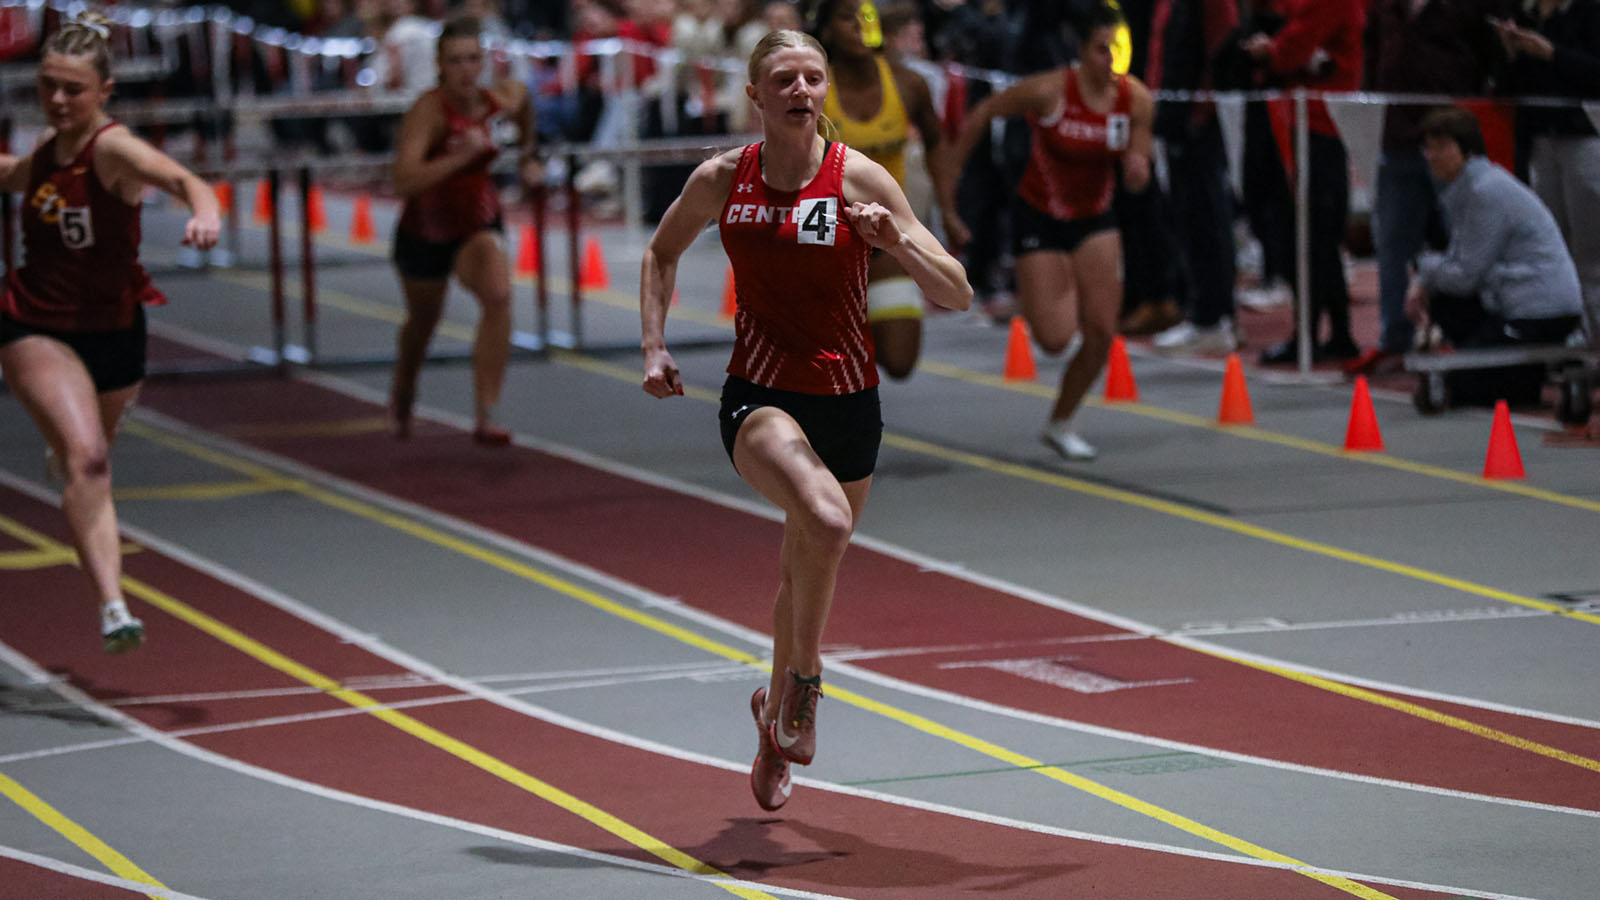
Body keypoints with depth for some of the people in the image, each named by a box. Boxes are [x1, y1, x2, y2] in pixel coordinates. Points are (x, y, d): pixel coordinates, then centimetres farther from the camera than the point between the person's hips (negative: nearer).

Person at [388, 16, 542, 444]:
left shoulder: (501, 100, -13)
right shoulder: (428, 110, -28)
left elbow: (521, 93, 15)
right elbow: (404, 181, -41)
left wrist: (528, 155, 17)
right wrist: (461, 156, -48)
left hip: (479, 225, 2)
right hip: (425, 231, -2)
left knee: (498, 296, -27)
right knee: (423, 320, 20)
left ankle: (485, 417, -24)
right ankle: (402, 394, 56)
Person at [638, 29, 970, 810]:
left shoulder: (860, 180, -7)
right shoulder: (721, 180, -2)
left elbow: (956, 294, -8)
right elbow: (661, 254, 18)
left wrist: (897, 240, -25)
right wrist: (654, 344, 6)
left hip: (847, 403, 1)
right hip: (758, 396, -1)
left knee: (806, 570, 16)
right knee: (825, 520, -32)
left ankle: (776, 720, 43)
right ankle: (802, 683, -10)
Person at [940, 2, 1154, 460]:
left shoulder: (1136, 100, -12)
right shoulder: (1049, 91, -23)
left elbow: (1137, 181, -3)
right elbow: (980, 116, -10)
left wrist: (1137, 169, -29)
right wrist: (946, 188, -9)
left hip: (1095, 220, 4)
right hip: (1039, 220, -4)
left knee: (1102, 333, -5)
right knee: (1055, 338, -9)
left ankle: (1061, 423, 17)